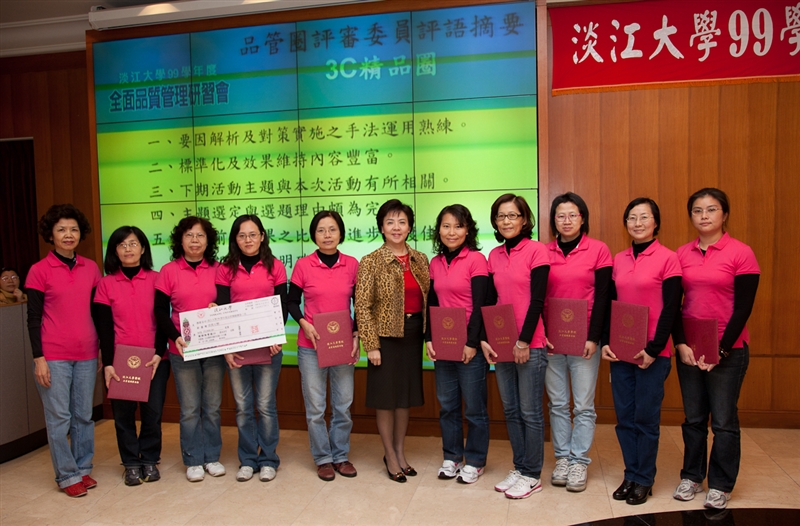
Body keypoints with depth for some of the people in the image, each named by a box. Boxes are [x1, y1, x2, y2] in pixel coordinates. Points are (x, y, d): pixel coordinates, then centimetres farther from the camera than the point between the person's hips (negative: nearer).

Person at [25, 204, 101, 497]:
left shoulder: (91, 268, 6)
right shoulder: (40, 270, -3)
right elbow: (33, 318, -4)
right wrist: (38, 358, -8)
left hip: (86, 354, 3)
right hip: (54, 356, -3)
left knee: (84, 415, 10)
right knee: (59, 417, 3)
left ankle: (83, 468, 25)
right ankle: (67, 475, 16)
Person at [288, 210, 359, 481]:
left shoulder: (352, 265, 1)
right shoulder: (303, 265, -4)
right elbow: (292, 302, 5)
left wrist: (356, 335, -3)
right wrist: (304, 323, -12)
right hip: (311, 346, -1)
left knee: (343, 405, 9)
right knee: (315, 407, 5)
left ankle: (341, 456, 27)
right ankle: (323, 458, 23)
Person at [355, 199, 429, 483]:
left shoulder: (420, 259, 6)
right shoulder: (371, 261, -7)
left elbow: (427, 299, 10)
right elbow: (362, 306, -9)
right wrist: (371, 345, -12)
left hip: (413, 335, 4)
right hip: (386, 335, -4)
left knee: (406, 395, 14)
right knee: (386, 397, 6)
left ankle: (400, 451, 30)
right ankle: (390, 456, 23)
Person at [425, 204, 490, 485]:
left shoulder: (476, 259, -8)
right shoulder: (435, 263, 9)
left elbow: (480, 305, -11)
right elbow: (432, 304, 13)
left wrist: (472, 342, -14)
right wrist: (429, 339, 4)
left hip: (470, 345, -5)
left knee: (474, 406, 5)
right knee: (447, 404, 13)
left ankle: (475, 461, 21)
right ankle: (452, 457, 29)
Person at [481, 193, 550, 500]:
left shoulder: (536, 250, -7)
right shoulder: (494, 256, 9)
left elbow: (537, 300, -12)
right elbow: (490, 300, 10)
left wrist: (524, 340, -15)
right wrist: (484, 338, 1)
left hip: (530, 344, -6)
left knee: (530, 412, 3)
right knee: (511, 410, 13)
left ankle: (532, 475, 18)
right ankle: (519, 467, 27)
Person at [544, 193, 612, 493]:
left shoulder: (598, 250, 0)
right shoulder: (544, 252, 6)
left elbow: (602, 296, -3)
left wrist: (594, 337, -9)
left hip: (584, 339, -2)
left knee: (583, 405, 4)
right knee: (557, 403, 9)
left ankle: (579, 462, 16)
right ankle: (562, 458, 21)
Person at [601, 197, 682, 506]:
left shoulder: (668, 258, -5)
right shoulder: (618, 260, 8)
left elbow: (670, 309, -9)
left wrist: (654, 349, -12)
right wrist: (605, 341, 0)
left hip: (652, 353, -4)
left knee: (646, 417, 5)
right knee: (624, 417, 9)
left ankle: (644, 480, 20)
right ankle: (631, 475, 24)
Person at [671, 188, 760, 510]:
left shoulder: (741, 253, -7)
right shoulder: (682, 255, 3)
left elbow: (743, 308, -9)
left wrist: (721, 350, -12)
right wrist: (680, 344, -6)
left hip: (728, 349, -3)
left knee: (723, 420, 5)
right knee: (693, 418, 12)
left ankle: (721, 485, 21)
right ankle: (691, 476, 28)